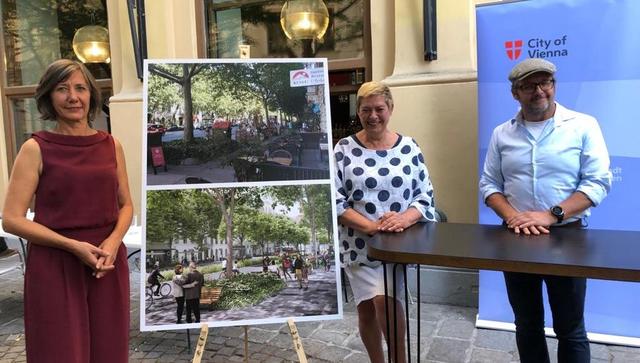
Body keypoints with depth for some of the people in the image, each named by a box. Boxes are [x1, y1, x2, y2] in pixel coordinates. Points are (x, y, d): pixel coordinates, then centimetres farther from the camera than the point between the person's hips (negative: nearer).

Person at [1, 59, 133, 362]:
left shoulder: (111, 145, 5)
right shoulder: (35, 149, -5)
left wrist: (113, 241, -8)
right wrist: (74, 246, -16)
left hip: (108, 263, 4)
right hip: (54, 266, -3)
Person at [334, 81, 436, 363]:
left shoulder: (409, 147, 1)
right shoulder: (344, 149, -3)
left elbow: (425, 195, 2)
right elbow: (334, 200, -8)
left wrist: (404, 218, -19)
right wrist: (370, 226, -21)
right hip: (358, 243, 1)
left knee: (384, 299, -18)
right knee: (366, 307, 10)